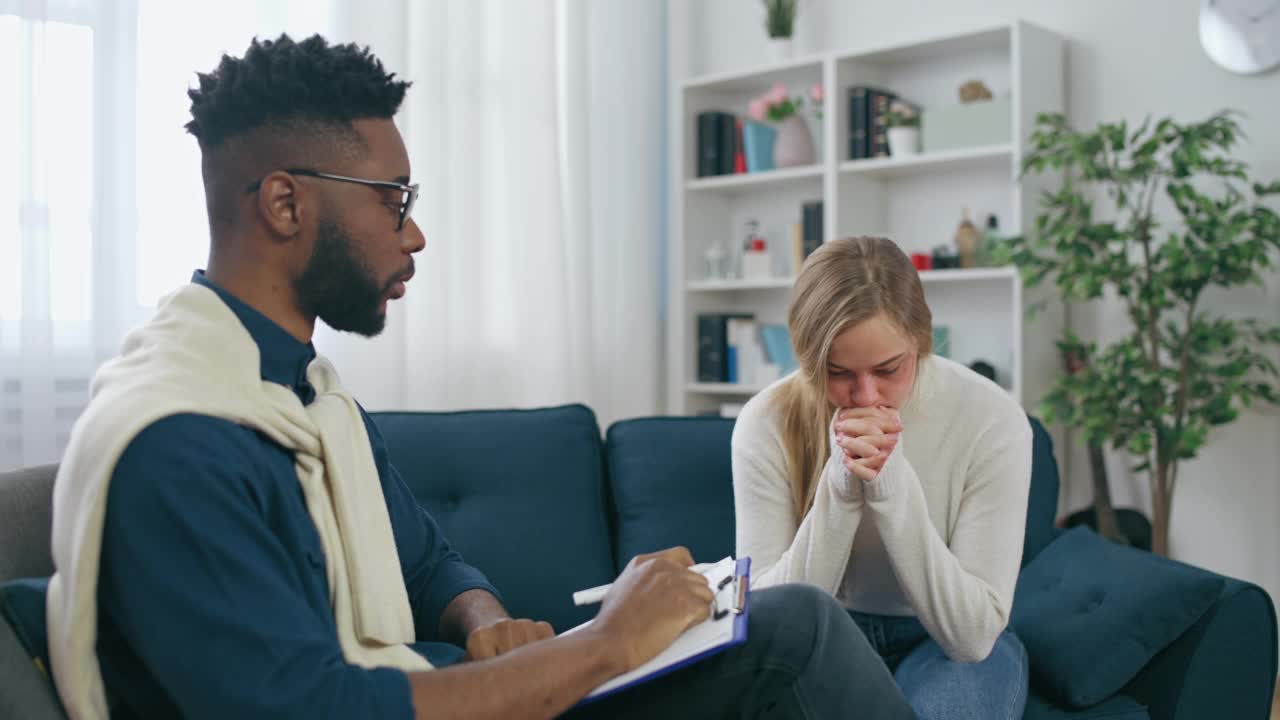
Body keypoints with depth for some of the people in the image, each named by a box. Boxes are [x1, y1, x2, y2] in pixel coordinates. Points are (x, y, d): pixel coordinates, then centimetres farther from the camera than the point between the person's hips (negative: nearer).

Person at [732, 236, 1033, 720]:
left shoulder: (992, 420, -21)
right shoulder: (766, 423, -18)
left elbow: (973, 633, -23)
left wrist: (894, 487, -35)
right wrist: (839, 488, -33)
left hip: (946, 644, 1)